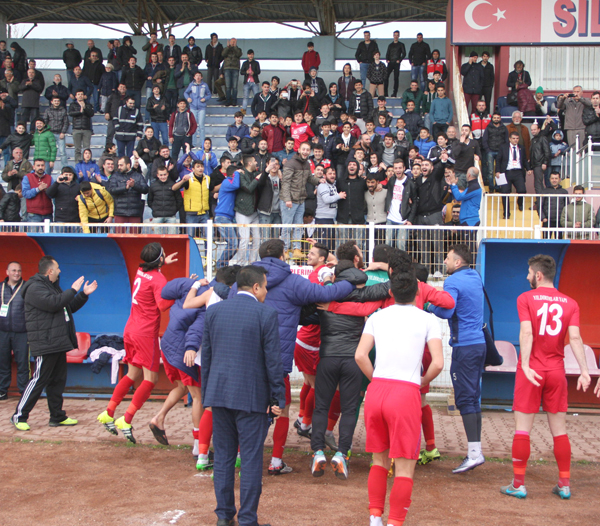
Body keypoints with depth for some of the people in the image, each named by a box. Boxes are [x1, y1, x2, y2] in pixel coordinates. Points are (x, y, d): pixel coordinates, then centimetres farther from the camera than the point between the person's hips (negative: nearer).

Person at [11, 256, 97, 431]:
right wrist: (73, 290, -17)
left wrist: (84, 294, 14)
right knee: (39, 380, -8)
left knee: (58, 380, 11)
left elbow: (69, 307, 26)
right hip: (45, 345, -10)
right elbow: (53, 303, -26)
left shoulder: (53, 286, 22)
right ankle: (19, 416, 1)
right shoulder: (35, 288, -11)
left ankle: (57, 416, 18)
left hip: (58, 344, 10)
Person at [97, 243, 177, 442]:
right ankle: (126, 421, -8)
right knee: (151, 379, -3)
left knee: (133, 375, 19)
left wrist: (163, 263, 41)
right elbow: (163, 305, -27)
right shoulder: (158, 279, -14)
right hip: (147, 333, -9)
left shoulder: (140, 271, 10)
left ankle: (108, 413, 22)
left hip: (131, 329, 9)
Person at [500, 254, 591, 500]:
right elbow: (575, 337, -7)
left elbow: (526, 333, -16)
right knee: (559, 429, 11)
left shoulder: (526, 298, -3)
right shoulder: (569, 303, 4)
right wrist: (584, 370, -12)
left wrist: (525, 365, -23)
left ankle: (518, 484, 5)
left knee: (523, 428, 3)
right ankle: (564, 484, 15)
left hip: (531, 371, -3)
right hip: (556, 371, 3)